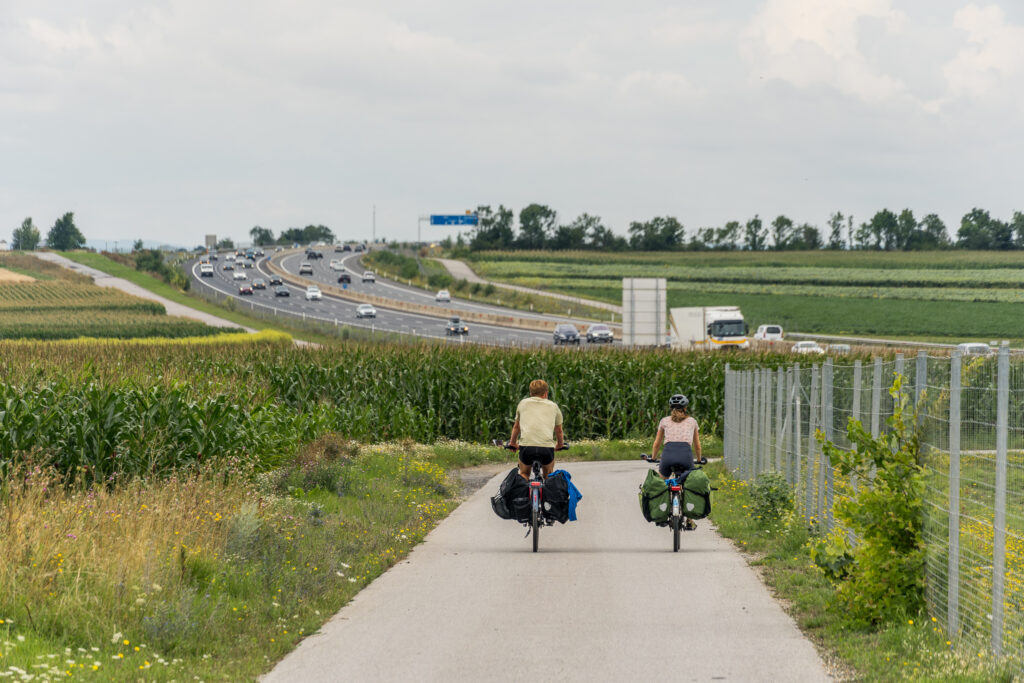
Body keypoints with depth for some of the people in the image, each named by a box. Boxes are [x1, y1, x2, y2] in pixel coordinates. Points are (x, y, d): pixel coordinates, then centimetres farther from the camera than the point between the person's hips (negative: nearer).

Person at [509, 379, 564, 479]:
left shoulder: (523, 403, 21)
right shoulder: (553, 406, 20)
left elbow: (516, 427, 33)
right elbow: (558, 430, 33)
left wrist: (512, 443, 50)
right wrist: (560, 444, 53)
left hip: (526, 447, 0)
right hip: (547, 447, 0)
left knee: (524, 474, 27)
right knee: (549, 474, 28)